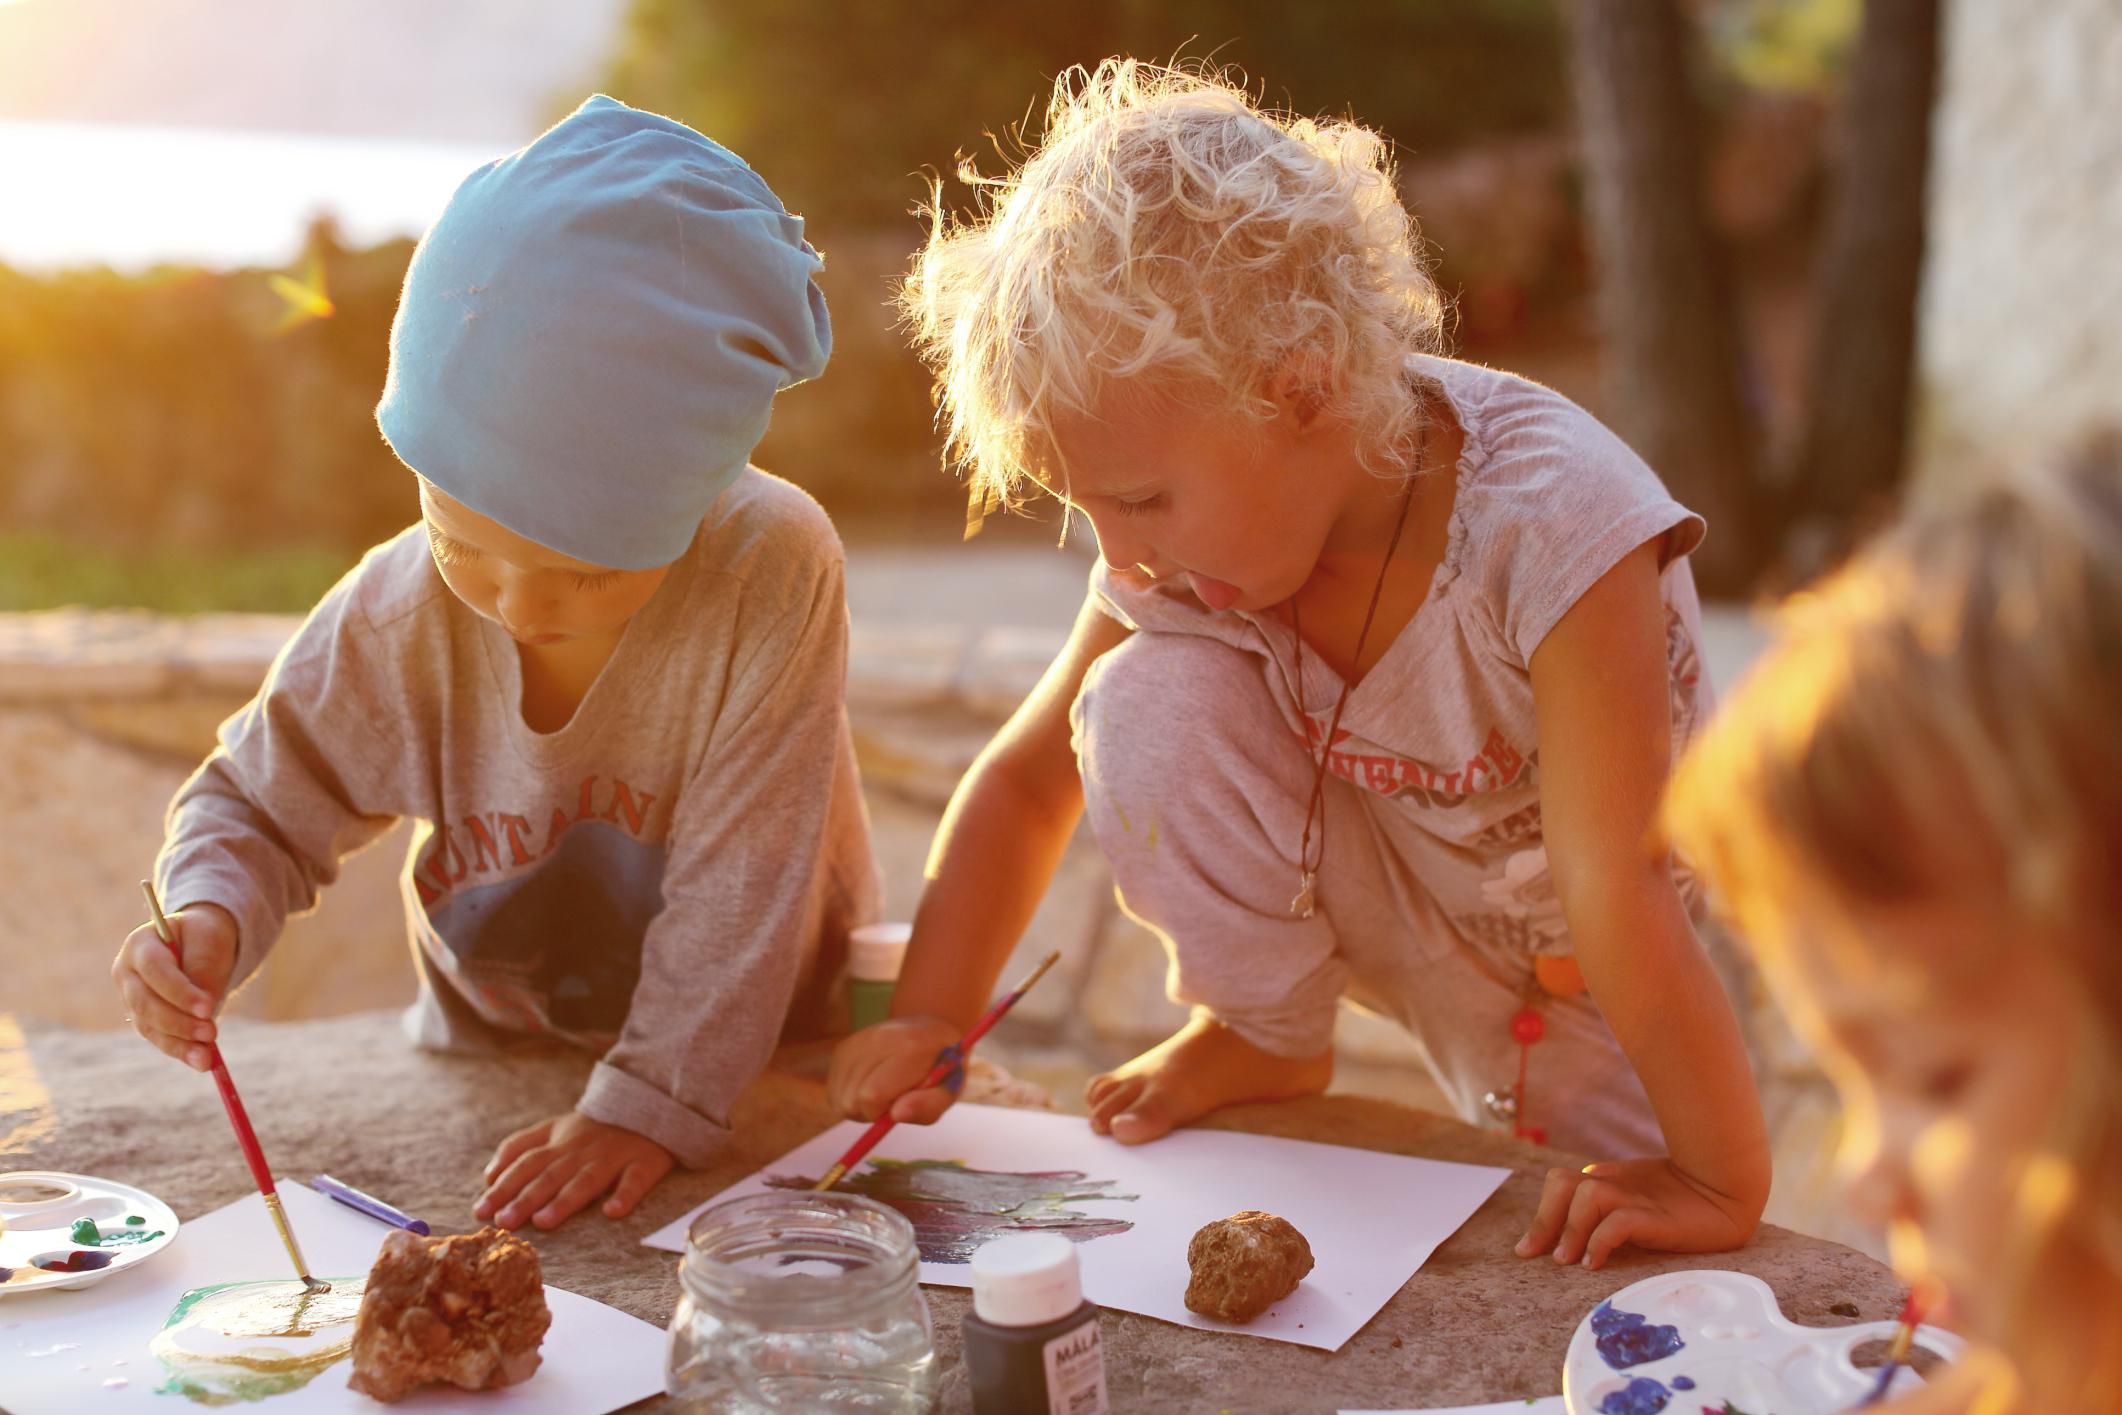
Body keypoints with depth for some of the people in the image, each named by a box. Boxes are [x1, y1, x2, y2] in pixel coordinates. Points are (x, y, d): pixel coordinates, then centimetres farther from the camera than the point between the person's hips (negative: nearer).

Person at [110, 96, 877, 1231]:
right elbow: (258, 806, -2)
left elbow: (742, 875, -24)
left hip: (761, 1058, -2)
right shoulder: (397, 616, -17)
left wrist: (651, 1102, -25)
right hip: (493, 1048, 2)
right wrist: (207, 919, -23)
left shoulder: (774, 571, -28)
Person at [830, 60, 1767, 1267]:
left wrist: (1722, 1186, -31)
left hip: (1576, 961, -3)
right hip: (1390, 905, 3)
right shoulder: (1193, 532, -19)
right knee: (1147, 703, -23)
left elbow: (1617, 886, -36)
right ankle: (1267, 1035, -2)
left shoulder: (1549, 519, -36)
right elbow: (1026, 778, -8)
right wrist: (933, 1017, -18)